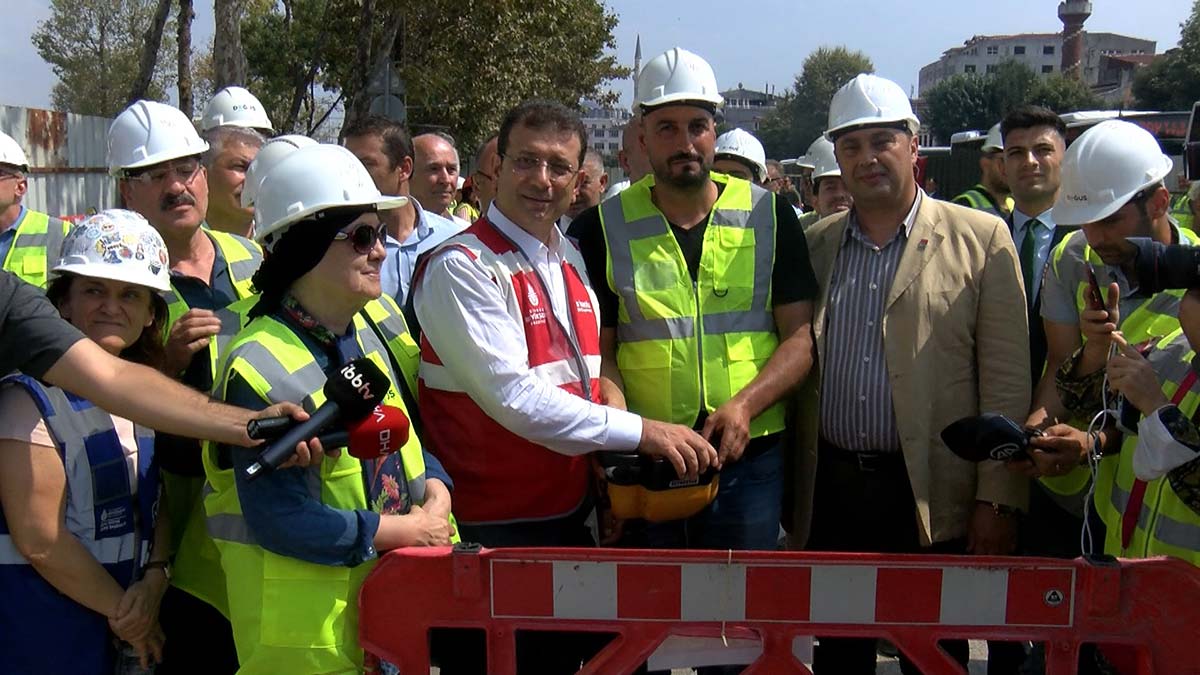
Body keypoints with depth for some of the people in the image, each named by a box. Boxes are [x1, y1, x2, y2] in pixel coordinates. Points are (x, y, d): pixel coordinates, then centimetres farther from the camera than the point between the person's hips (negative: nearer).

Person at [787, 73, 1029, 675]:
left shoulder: (981, 240, -1)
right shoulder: (813, 245, 10)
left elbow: (1006, 382, -4)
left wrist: (998, 501, -10)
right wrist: (788, 491, 6)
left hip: (931, 495, -3)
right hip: (829, 491, 3)